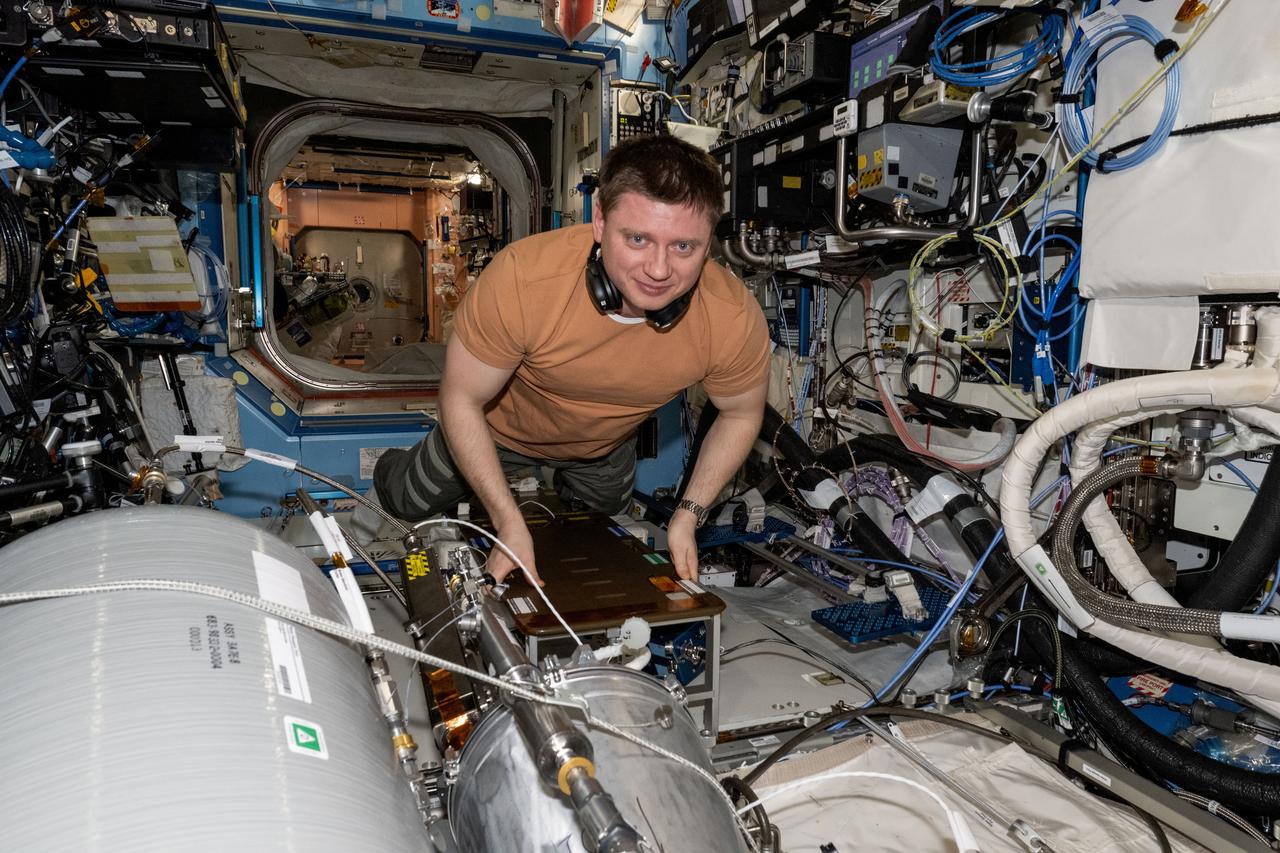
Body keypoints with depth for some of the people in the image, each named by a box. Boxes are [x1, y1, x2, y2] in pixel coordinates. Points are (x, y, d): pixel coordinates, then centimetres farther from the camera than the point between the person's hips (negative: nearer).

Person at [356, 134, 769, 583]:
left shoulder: (736, 319, -37)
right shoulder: (522, 277, -44)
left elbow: (742, 412, -15)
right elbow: (461, 399, -29)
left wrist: (689, 514, -20)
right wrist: (509, 522, -31)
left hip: (605, 445, 3)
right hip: (504, 425, -2)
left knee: (605, 511, 35)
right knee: (408, 503, 21)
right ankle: (390, 467, 54)